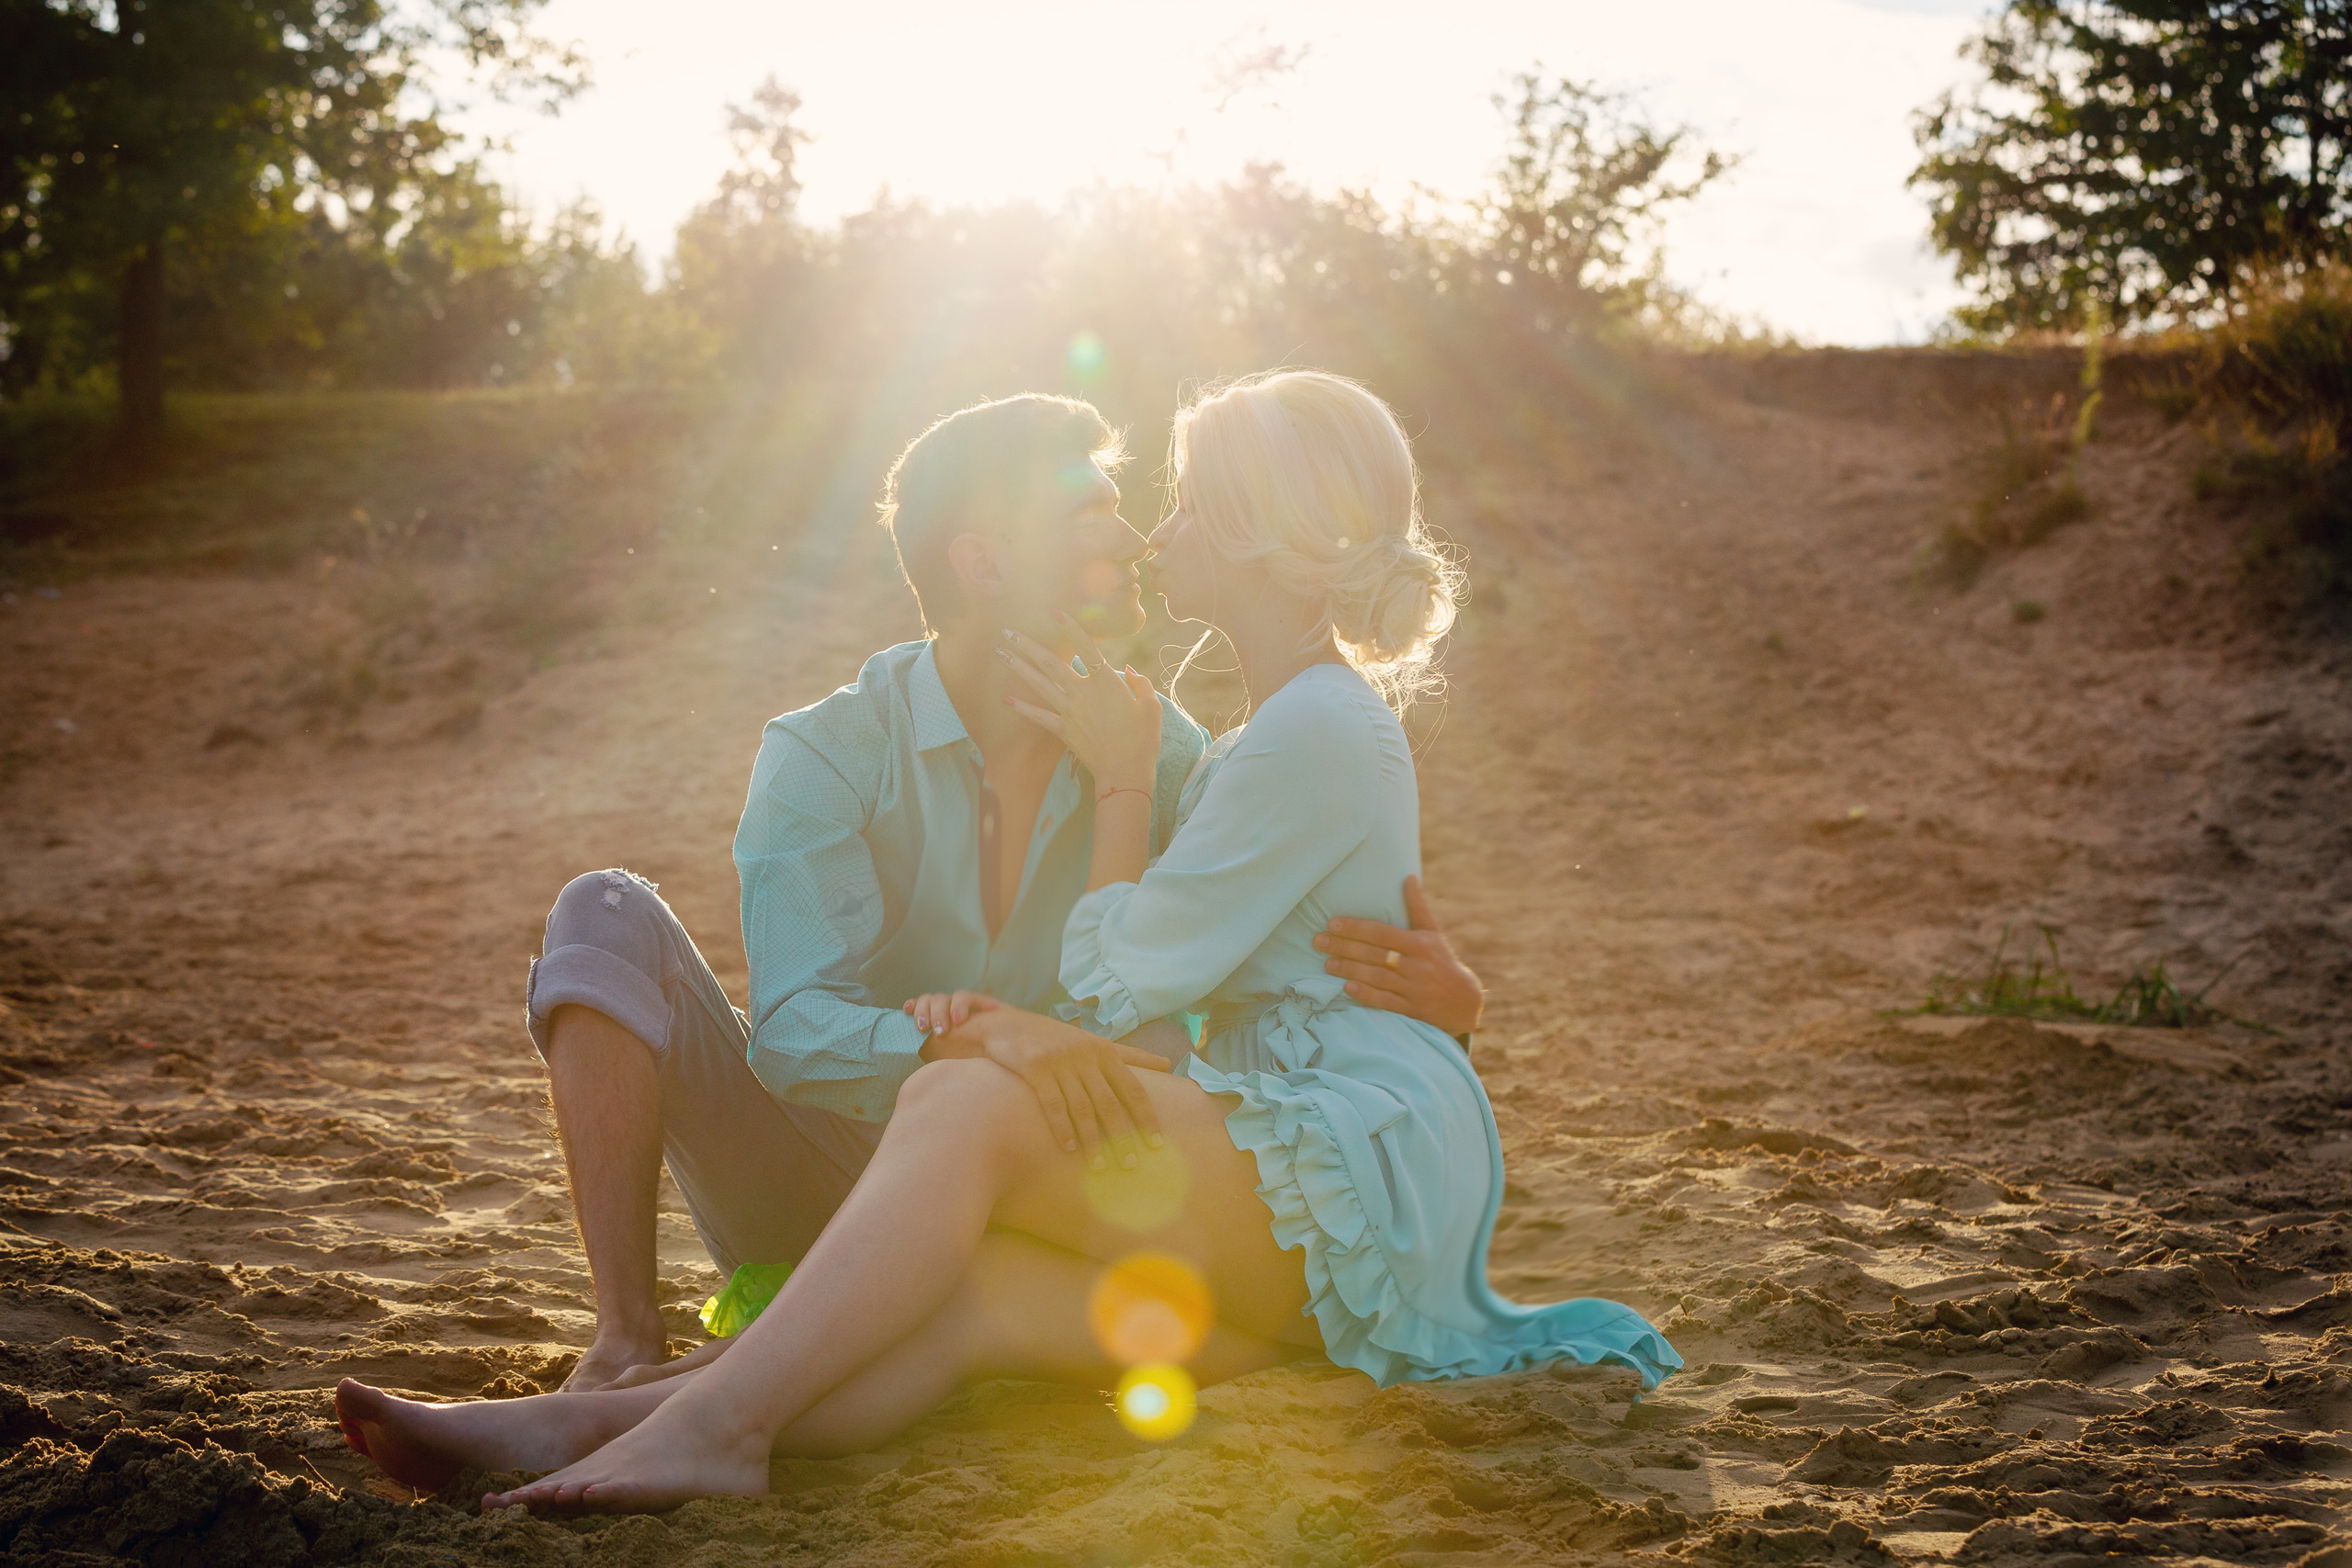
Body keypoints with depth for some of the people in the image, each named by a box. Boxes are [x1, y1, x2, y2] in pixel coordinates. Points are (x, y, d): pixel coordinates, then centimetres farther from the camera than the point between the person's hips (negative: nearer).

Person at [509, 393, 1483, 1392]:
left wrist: (1436, 997, -27)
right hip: (812, 1186, -2)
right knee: (611, 918, -20)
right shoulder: (825, 756, -13)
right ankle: (626, 1341, -26)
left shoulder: (1162, 753, -3)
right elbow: (797, 1035, -27)